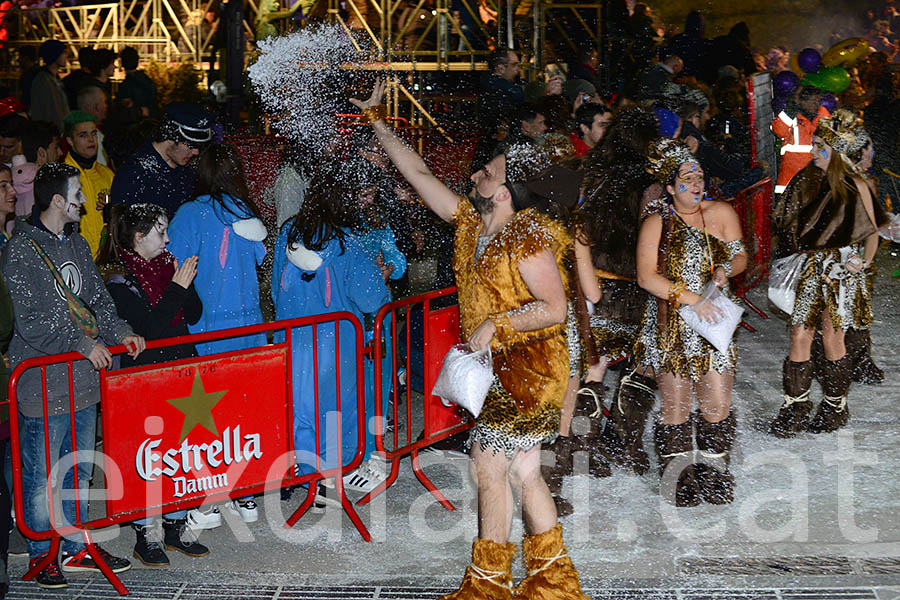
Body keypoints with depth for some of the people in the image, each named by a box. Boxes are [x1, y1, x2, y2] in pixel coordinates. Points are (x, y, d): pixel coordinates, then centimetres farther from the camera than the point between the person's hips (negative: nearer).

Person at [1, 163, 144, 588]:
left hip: (83, 379, 8)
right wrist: (83, 344, -19)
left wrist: (120, 333, -1)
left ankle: (76, 549, 27)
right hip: (43, 385, -8)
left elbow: (98, 300, 17)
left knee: (80, 469, 15)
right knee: (42, 475, 3)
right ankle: (41, 555, 16)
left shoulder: (77, 246, 14)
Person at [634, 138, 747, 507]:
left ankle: (713, 470, 23)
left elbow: (740, 256, 13)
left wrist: (725, 270, -11)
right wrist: (693, 299, -19)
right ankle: (678, 473, 21)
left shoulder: (722, 214, 6)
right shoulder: (656, 224, -5)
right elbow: (647, 277, -13)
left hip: (715, 324, 3)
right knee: (675, 406, 3)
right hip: (672, 328, -3)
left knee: (718, 405, 3)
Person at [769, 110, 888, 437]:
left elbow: (872, 231, -1)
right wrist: (798, 256, 3)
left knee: (832, 337, 5)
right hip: (810, 270, 4)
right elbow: (793, 225, 14)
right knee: (799, 337, 1)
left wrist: (864, 261, -13)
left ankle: (835, 407, 21)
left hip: (840, 272, -4)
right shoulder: (809, 179, 6)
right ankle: (795, 409, 10)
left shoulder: (855, 186, -7)